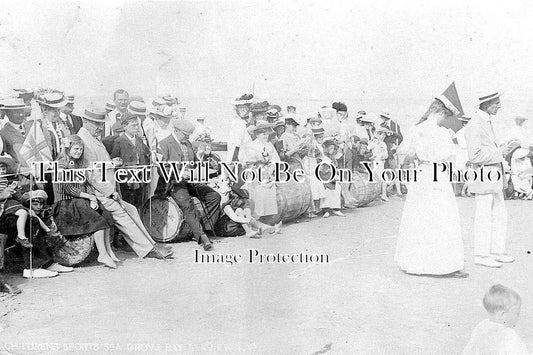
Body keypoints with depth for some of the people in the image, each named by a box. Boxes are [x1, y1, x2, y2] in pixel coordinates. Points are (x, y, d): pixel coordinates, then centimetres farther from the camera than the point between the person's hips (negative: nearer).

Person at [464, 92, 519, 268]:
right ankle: (481, 254, 8)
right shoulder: (474, 125, -17)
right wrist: (499, 152, -16)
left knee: (500, 215, 12)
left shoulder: (487, 122, 15)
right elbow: (475, 155, -22)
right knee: (484, 217, -1)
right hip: (483, 176, -10)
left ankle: (497, 252, 21)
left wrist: (506, 148, 8)